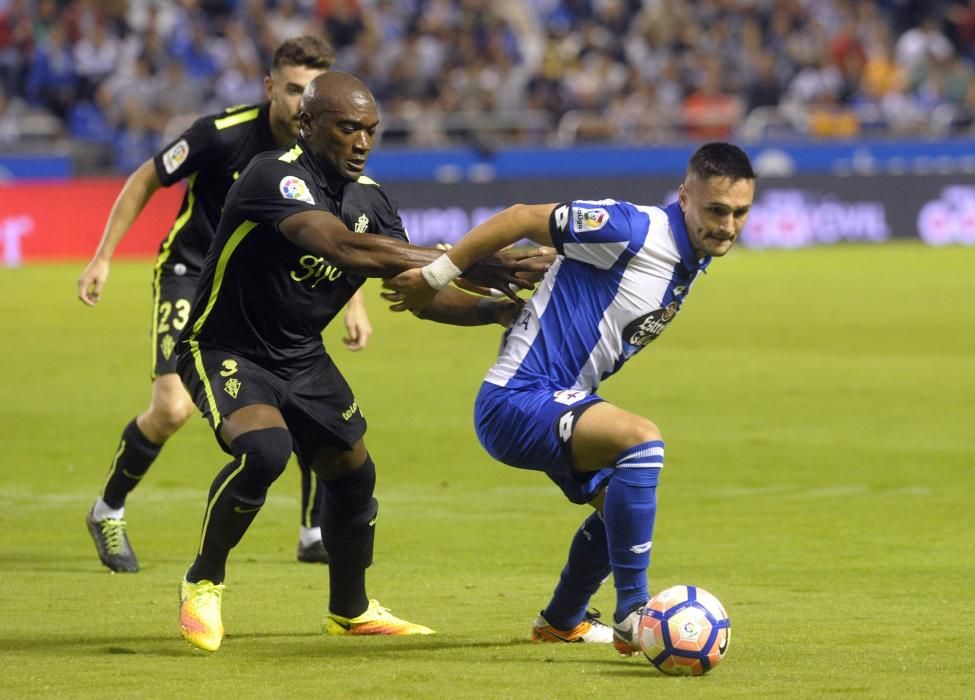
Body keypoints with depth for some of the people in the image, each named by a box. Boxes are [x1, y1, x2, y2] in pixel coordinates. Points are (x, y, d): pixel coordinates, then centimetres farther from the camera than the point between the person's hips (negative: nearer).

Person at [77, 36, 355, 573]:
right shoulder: (223, 134, -23)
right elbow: (144, 181, -9)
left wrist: (354, 303, 2)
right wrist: (102, 258, -9)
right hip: (191, 273, -4)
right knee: (173, 408, -19)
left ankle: (316, 534, 9)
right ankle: (108, 512, 6)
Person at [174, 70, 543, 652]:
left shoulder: (369, 198, -2)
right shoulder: (275, 177, -27)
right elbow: (346, 248, -42)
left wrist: (493, 310, -17)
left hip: (302, 357, 8)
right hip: (227, 349, -8)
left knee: (354, 475, 12)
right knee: (264, 449, -32)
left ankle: (351, 611, 38)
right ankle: (204, 583, -9)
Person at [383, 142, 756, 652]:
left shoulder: (691, 264, 7)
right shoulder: (635, 231, -22)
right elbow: (523, 218, -18)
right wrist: (436, 277, -14)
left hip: (563, 400, 11)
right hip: (517, 400, -11)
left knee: (623, 503, 27)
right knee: (641, 439, -31)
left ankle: (561, 621, 51)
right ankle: (633, 617, -28)